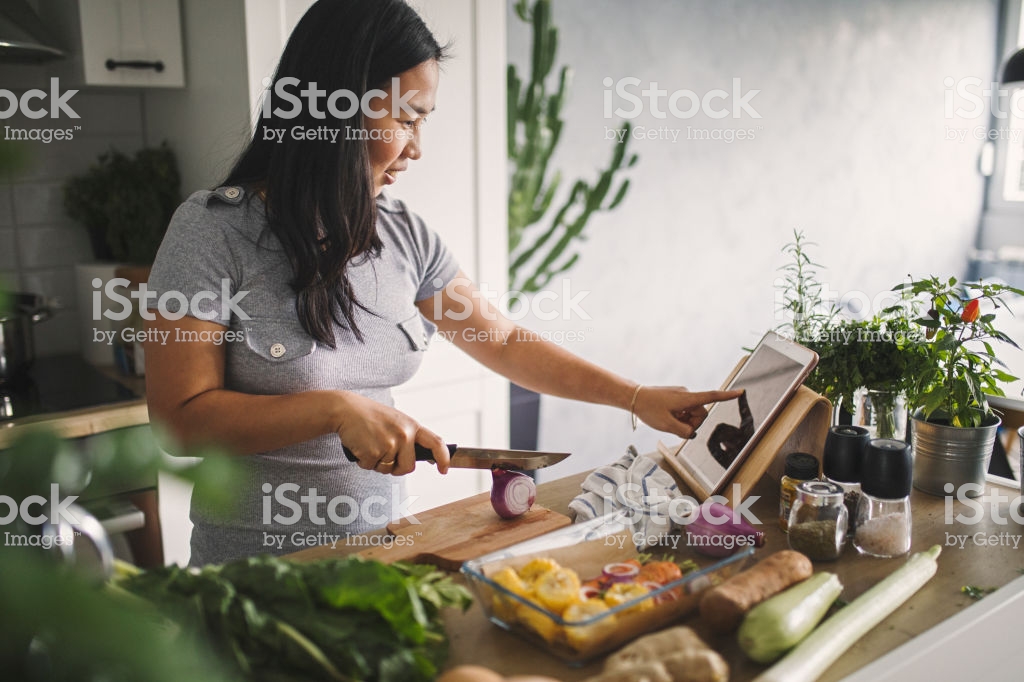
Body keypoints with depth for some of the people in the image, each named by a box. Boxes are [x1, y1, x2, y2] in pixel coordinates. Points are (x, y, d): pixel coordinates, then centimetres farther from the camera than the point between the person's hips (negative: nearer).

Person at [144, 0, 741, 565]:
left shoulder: (403, 234, -1)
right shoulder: (216, 230, -16)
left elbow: (506, 342, 6)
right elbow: (179, 418, -18)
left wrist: (637, 397, 1)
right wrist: (338, 409, -27)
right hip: (255, 560, -4)